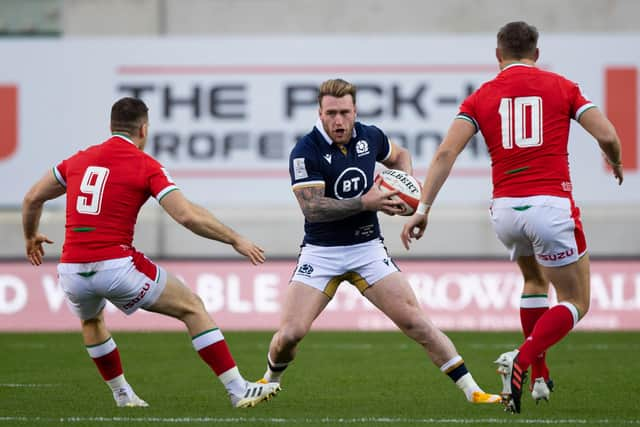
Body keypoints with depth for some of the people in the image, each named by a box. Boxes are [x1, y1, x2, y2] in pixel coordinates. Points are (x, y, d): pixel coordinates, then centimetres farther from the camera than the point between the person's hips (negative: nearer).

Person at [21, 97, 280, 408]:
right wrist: (236, 240, 0)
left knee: (91, 321, 38)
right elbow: (187, 216, -10)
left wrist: (31, 236, 40)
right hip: (117, 264, -5)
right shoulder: (145, 165, -1)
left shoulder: (79, 159, 14)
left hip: (72, 272, 5)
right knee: (192, 308, 9)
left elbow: (32, 199, 22)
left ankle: (122, 394, 40)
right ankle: (238, 390, 3)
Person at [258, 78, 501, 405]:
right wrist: (366, 202, -27)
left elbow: (399, 156, 22)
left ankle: (472, 390, -3)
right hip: (320, 253, -2)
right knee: (290, 333, -12)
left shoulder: (370, 137, 0)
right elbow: (312, 208, -23)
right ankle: (270, 381, 21)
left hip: (367, 248, 2)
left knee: (414, 321, -8)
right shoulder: (305, 153, -15)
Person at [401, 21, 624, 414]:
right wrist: (616, 162, 21)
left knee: (535, 280, 32)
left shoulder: (481, 97, 10)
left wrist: (423, 209, -1)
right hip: (551, 204, -4)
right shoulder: (561, 87, 6)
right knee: (575, 303, 8)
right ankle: (521, 362, -18)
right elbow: (607, 135, -1)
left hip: (505, 209, 4)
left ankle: (540, 377, 26)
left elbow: (446, 153, -1)